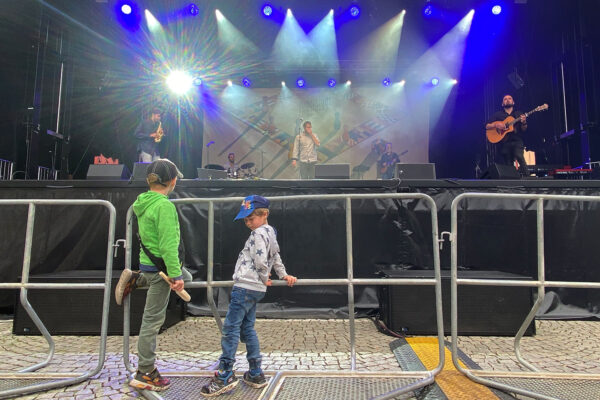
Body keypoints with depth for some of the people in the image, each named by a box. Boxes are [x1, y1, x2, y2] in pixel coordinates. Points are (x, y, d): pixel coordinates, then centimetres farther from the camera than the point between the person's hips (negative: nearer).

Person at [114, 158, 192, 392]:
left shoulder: (142, 201, 5)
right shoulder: (165, 206, -24)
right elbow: (168, 245, -25)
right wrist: (175, 275, -21)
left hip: (147, 260, 9)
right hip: (159, 266, -9)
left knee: (187, 276, 32)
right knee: (153, 319, 3)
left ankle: (134, 280, 21)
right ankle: (145, 374, 18)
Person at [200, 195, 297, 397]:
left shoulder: (259, 233, -12)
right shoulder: (270, 232, 18)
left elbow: (260, 261, -20)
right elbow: (275, 256, 27)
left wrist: (264, 279, -5)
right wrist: (283, 274, 29)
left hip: (246, 287, -10)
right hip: (255, 288, 10)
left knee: (230, 327, -7)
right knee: (247, 328, 13)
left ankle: (225, 376, -3)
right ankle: (256, 374, 18)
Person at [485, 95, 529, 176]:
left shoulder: (519, 114, 15)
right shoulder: (498, 114, 13)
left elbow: (523, 130, 8)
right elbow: (487, 126, 8)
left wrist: (524, 123, -14)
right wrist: (495, 125, -12)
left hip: (517, 141, -1)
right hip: (504, 142, 1)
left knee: (519, 156, -28)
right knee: (509, 165, 1)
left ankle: (526, 176, -27)